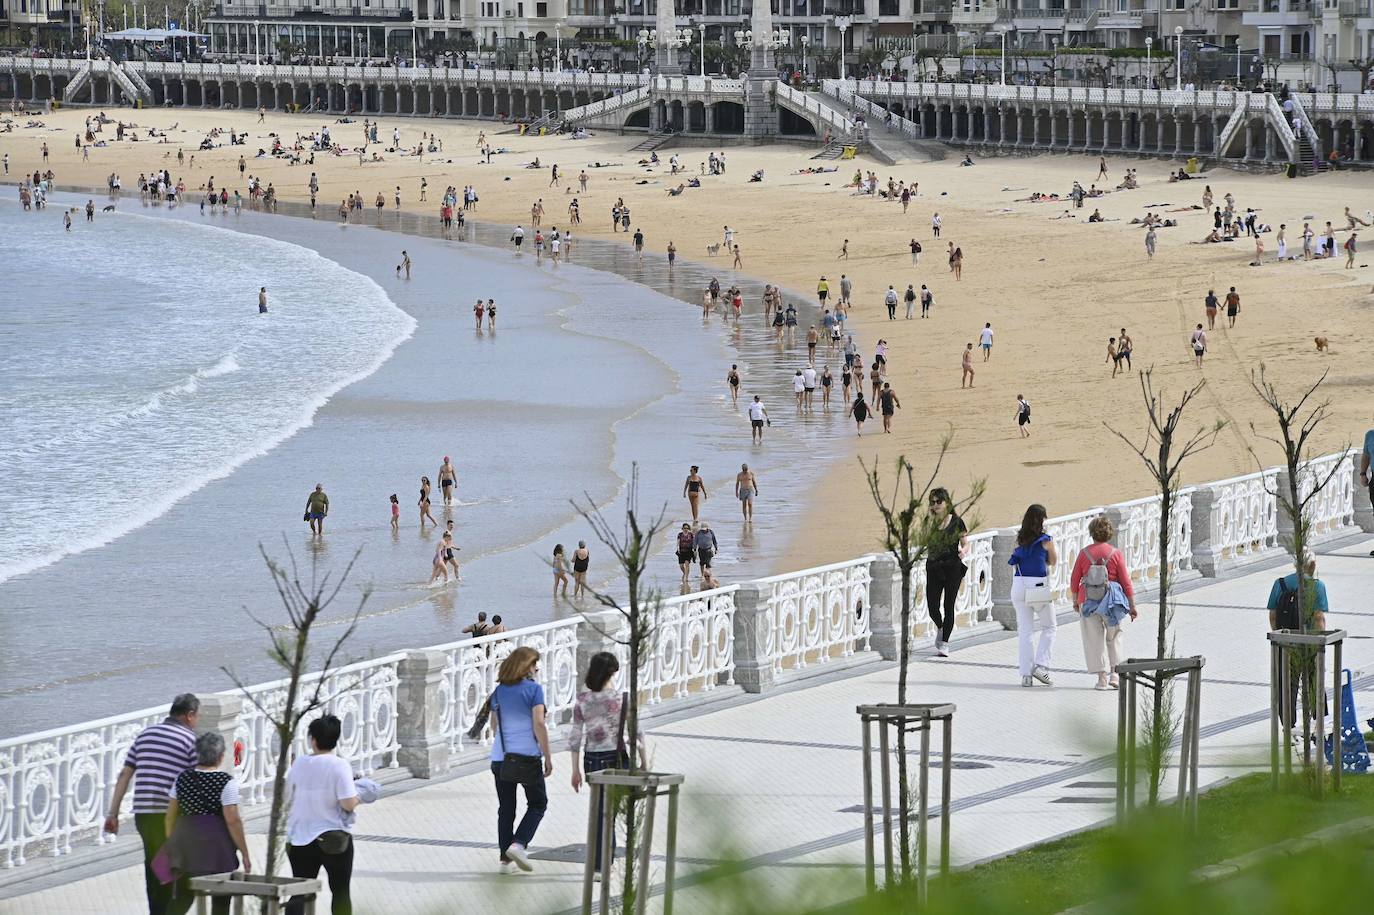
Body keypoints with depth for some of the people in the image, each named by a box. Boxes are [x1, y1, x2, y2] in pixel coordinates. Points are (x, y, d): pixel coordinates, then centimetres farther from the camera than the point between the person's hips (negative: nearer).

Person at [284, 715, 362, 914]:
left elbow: (287, 800, 8)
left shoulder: (299, 763, -1)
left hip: (300, 838, 3)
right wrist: (359, 798, 0)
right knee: (340, 891, 10)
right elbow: (348, 804, -19)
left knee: (299, 893, 7)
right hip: (335, 838, -3)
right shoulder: (339, 765, -14)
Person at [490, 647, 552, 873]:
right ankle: (519, 844, -9)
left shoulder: (499, 691, 9)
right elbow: (539, 724, -13)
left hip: (500, 757, 5)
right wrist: (548, 758, -8)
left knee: (506, 808, 11)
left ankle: (506, 859, 11)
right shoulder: (533, 689, -8)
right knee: (538, 803, 10)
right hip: (527, 756, -5)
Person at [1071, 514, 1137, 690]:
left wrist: (1075, 601, 17)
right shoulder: (1116, 554, -5)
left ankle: (1102, 678, 2)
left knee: (1094, 640, 5)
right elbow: (1126, 582, -3)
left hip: (1088, 601, 0)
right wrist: (1132, 607, 4)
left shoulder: (1084, 553, -3)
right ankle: (1114, 674, 9)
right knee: (1114, 638, 18)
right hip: (1110, 601, 0)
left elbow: (1074, 580, 2)